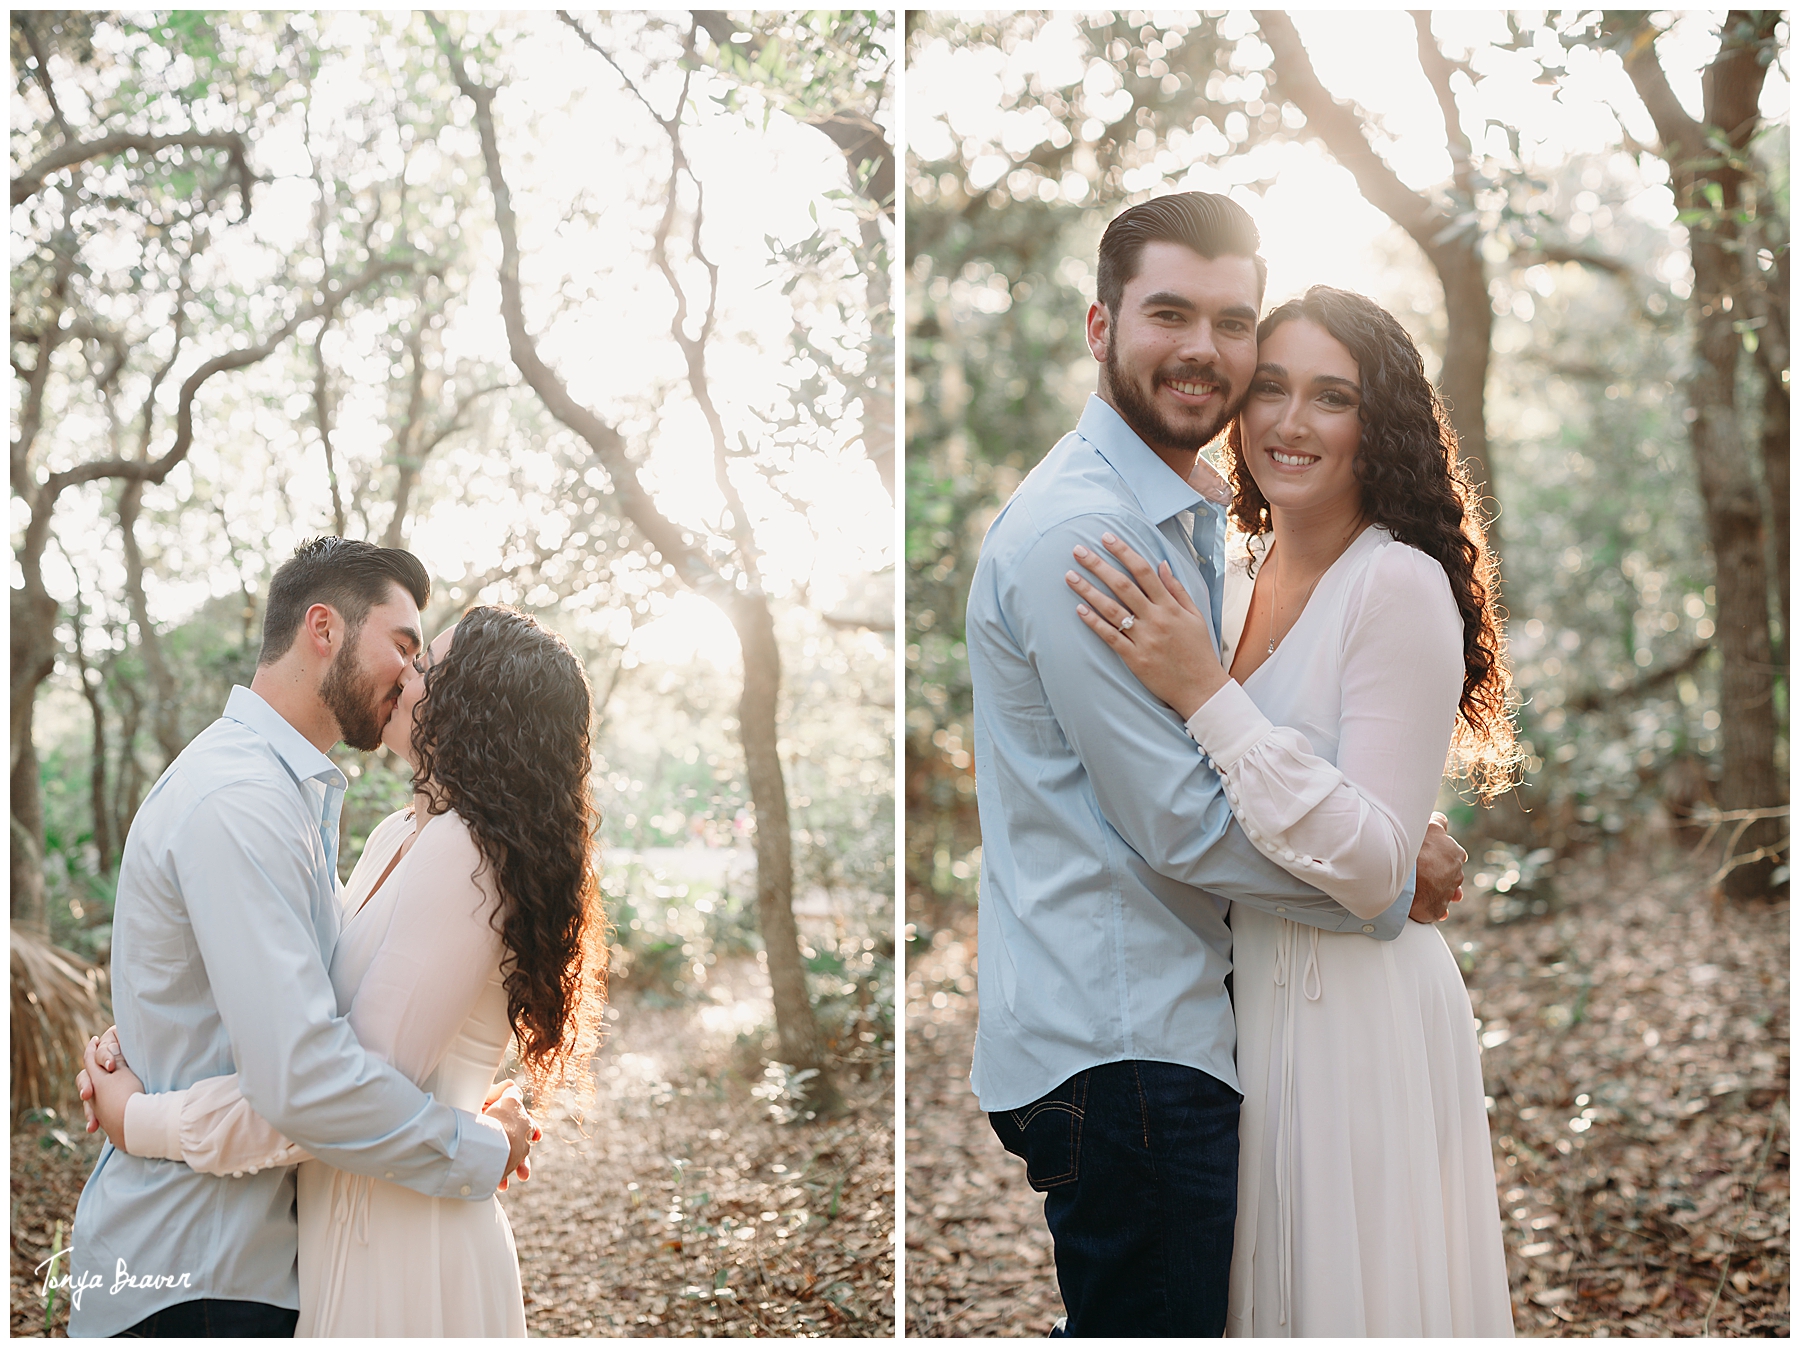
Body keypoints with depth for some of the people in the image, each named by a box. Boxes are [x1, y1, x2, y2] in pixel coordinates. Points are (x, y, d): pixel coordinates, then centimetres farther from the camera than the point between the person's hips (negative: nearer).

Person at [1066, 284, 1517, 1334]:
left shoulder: (1401, 586, -17)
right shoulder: (1240, 575, 6)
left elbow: (1373, 867, -24)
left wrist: (1206, 696, -26)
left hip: (1356, 1008, -7)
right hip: (1247, 992, 7)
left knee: (1351, 1294, 8)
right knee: (1264, 1286, 21)